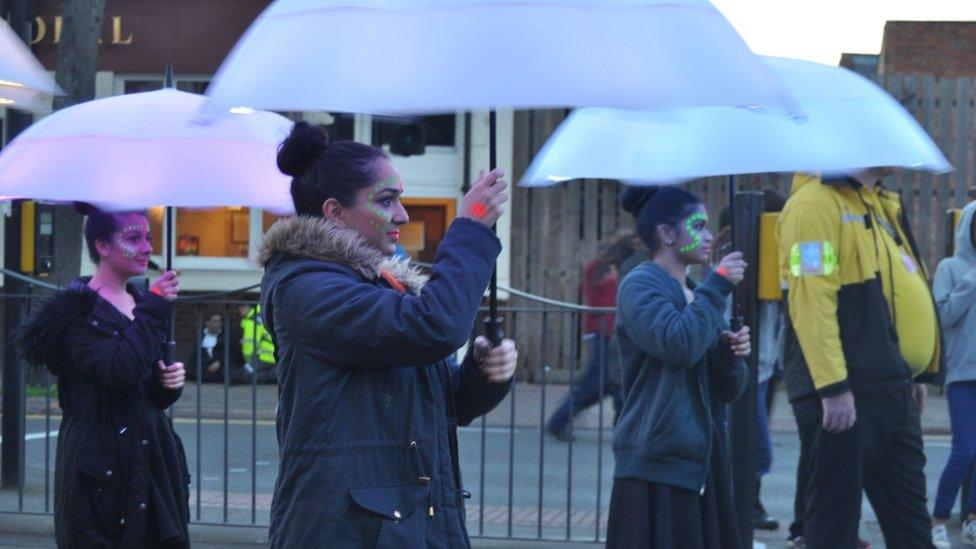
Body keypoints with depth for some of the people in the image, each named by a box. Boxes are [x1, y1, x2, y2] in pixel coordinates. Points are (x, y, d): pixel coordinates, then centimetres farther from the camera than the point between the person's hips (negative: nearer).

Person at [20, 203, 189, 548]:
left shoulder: (140, 302, 15)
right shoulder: (79, 311, -9)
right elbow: (122, 368, -26)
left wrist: (169, 383, 1)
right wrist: (155, 307, -16)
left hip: (149, 452, 7)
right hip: (100, 465, -7)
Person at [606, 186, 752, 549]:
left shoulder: (695, 293, 19)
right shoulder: (640, 285, -5)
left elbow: (729, 390, 17)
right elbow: (680, 344, -24)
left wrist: (732, 354, -4)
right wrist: (717, 285, -14)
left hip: (702, 463, 8)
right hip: (656, 465, -8)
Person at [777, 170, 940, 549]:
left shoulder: (882, 205, 18)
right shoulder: (816, 204, -13)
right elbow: (811, 301, -20)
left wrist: (919, 373, 22)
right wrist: (833, 388, -24)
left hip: (892, 387, 9)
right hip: (845, 394, -9)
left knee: (909, 518, 12)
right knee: (833, 516, -3)